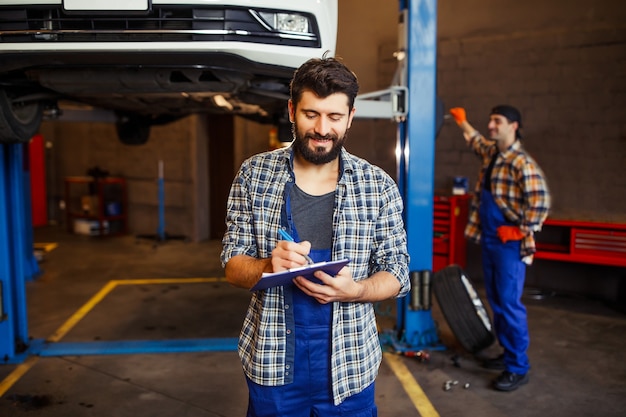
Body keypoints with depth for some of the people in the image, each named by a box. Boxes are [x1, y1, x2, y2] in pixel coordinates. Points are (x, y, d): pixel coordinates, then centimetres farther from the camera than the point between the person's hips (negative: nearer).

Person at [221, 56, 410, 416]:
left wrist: (353, 290, -23)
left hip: (350, 363, 0)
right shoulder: (254, 175, -3)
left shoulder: (380, 186, -5)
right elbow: (232, 266, -1)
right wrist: (268, 266, -23)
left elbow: (397, 273, -2)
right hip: (272, 361, 1)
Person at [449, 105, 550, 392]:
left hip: (510, 245, -8)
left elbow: (540, 202, -22)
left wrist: (521, 230, -16)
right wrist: (461, 121, 43)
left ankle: (518, 368, 4)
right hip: (489, 240, 9)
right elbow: (475, 140, 34)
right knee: (496, 301, 14)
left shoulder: (522, 162, -16)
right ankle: (508, 353, 27)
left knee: (509, 304, -6)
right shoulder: (490, 153, 10)